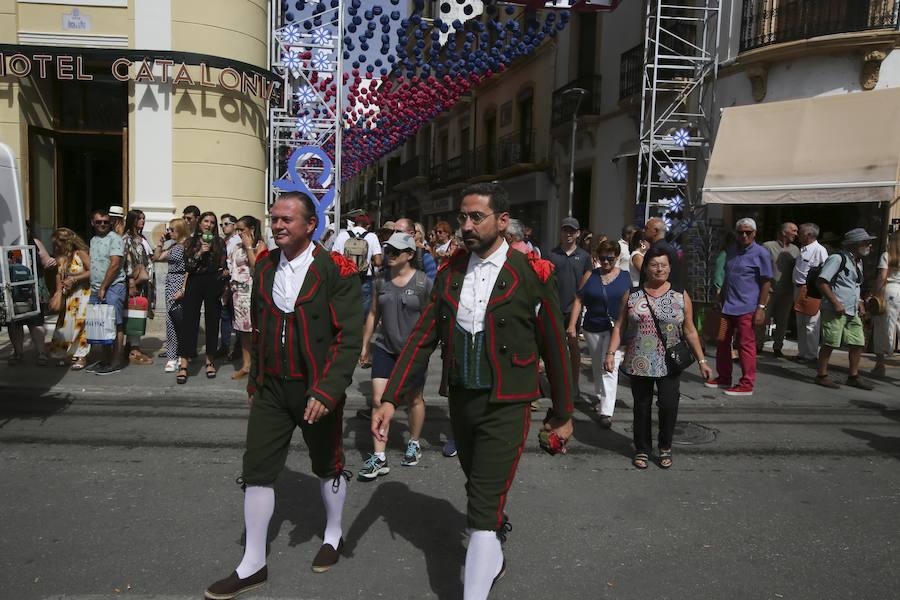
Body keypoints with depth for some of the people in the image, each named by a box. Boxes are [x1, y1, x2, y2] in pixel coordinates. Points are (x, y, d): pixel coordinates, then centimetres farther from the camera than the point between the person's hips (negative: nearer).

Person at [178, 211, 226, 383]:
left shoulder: (219, 242, 8)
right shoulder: (190, 242, 9)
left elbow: (223, 266, 6)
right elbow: (187, 266, 1)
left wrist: (223, 288, -1)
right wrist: (199, 253, -13)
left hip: (213, 283, 0)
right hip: (195, 282, 0)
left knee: (212, 321, 5)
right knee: (189, 320, -6)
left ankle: (210, 361, 17)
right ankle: (183, 365, -7)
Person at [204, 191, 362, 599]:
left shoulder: (336, 270, -13)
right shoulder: (265, 267, 4)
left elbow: (350, 337, -16)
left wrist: (327, 391, -23)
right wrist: (254, 380, 16)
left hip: (316, 389, -4)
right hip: (271, 387, 4)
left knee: (327, 467, 15)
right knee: (256, 471, 4)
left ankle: (333, 535, 40)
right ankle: (253, 564, 20)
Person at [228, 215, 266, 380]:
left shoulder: (260, 245, -1)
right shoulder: (238, 247, 15)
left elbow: (256, 266, -15)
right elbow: (232, 268, 21)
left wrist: (249, 247, -9)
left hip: (253, 290, -6)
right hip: (239, 291, 6)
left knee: (255, 329, -8)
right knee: (242, 329, 6)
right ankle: (246, 365, 12)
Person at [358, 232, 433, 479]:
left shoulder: (423, 282, -8)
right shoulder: (381, 280, 4)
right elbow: (373, 314, 11)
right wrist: (364, 345, 12)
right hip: (385, 348, 3)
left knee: (414, 399, 11)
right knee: (378, 399, -5)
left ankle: (414, 444, 34)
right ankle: (379, 457, 1)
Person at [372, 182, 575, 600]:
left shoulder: (530, 275, -12)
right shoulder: (450, 273, 2)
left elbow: (555, 347, -4)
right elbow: (423, 337, 1)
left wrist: (562, 414, 2)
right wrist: (390, 398, -5)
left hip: (505, 407, -5)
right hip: (460, 399, 5)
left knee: (484, 507, -7)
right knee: (480, 490, 23)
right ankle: (493, 560, 50)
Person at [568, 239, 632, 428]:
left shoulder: (626, 277, 1)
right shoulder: (590, 276, 5)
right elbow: (579, 300, 3)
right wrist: (572, 325, -4)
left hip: (616, 329, -3)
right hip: (593, 328, 3)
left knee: (610, 367, -12)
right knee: (597, 366, 17)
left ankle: (607, 411, -14)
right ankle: (600, 397, 38)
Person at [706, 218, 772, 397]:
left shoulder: (761, 253, -5)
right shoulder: (732, 251, 14)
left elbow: (766, 283, -8)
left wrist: (761, 308, -14)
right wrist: (721, 298, 20)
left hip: (747, 308, -7)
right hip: (728, 306, 7)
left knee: (745, 345, -2)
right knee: (722, 341, 9)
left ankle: (746, 385, 6)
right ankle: (723, 378, 23)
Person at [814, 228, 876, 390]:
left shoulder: (858, 262, 16)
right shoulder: (838, 258, -12)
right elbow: (821, 282, -18)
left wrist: (859, 302, 13)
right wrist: (836, 303, -20)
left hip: (852, 312, 9)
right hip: (835, 310, -9)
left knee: (858, 343, 9)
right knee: (830, 343, -3)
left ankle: (853, 376, 21)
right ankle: (822, 376, 8)